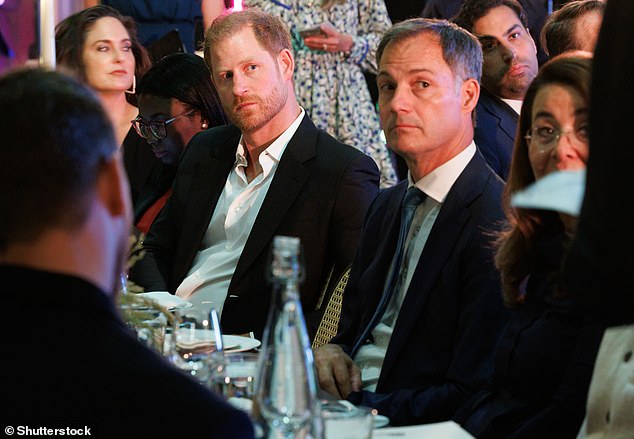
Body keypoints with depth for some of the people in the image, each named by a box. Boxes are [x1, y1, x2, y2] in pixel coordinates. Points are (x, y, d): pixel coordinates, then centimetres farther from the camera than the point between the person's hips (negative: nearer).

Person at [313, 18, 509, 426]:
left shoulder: (498, 221, -15)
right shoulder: (387, 205, 16)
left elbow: (476, 397, -19)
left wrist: (367, 409, -20)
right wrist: (330, 352, 1)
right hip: (350, 403, 8)